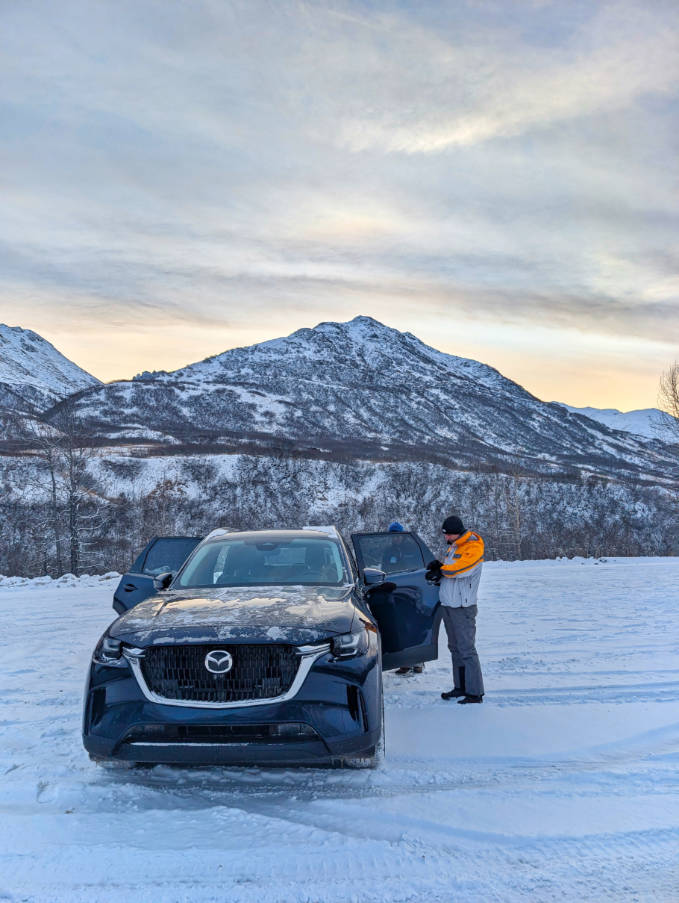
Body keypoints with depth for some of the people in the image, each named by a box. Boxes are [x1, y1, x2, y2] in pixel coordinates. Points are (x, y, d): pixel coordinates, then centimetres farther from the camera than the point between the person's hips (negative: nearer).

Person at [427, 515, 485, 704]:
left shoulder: (473, 548, -14)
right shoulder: (453, 546, 15)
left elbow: (458, 569, -24)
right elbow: (446, 569, 20)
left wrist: (440, 570, -6)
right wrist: (437, 565, -3)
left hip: (463, 608, -9)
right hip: (448, 605, 9)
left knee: (466, 650, -7)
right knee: (455, 648, 14)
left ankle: (475, 692, -2)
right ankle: (460, 688, 23)